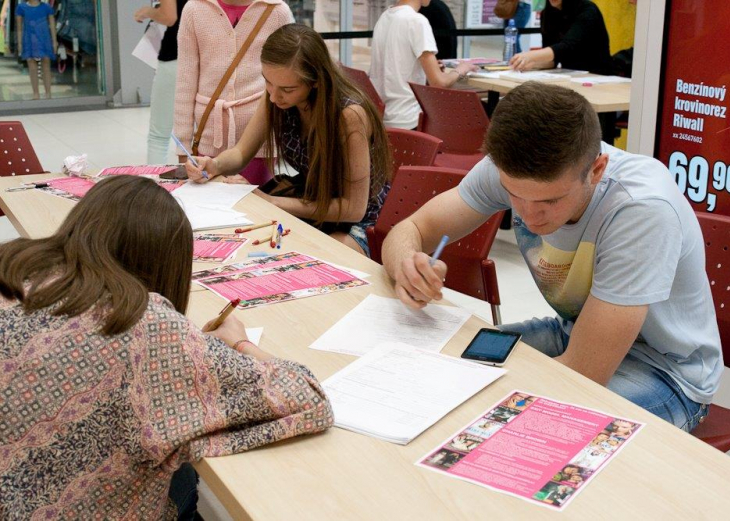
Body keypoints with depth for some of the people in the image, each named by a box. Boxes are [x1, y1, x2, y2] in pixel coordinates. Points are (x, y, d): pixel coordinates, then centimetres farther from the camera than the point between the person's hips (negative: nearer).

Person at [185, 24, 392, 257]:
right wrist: (215, 165, -24)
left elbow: (354, 208, -26)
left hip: (354, 220, -5)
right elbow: (242, 152, 0)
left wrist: (273, 203, -26)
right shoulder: (276, 98, -13)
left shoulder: (349, 115, -31)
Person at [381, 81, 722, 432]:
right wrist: (407, 264, -33)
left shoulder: (644, 209, -35)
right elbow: (411, 230, -10)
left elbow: (583, 373, -32)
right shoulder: (511, 168, -18)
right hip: (575, 334, 5)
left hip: (664, 369, -5)